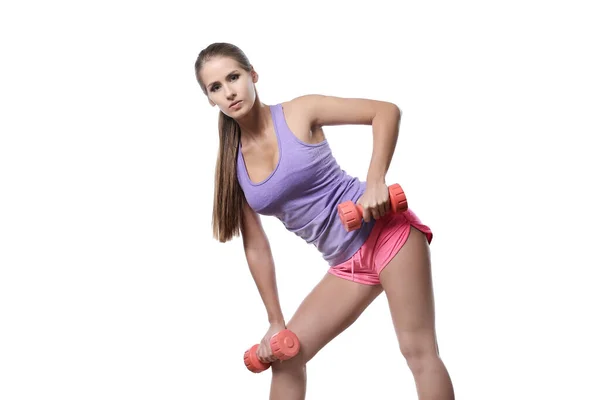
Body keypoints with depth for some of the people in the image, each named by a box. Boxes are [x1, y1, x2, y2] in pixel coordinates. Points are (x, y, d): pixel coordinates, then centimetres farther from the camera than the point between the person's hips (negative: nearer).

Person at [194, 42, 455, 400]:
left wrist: (375, 182, -23)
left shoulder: (299, 113, -9)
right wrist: (275, 322, 10)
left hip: (386, 229, -6)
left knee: (418, 349, -6)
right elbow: (256, 247, 8)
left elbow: (387, 111, -11)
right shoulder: (232, 167, 3)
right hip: (348, 264, 6)